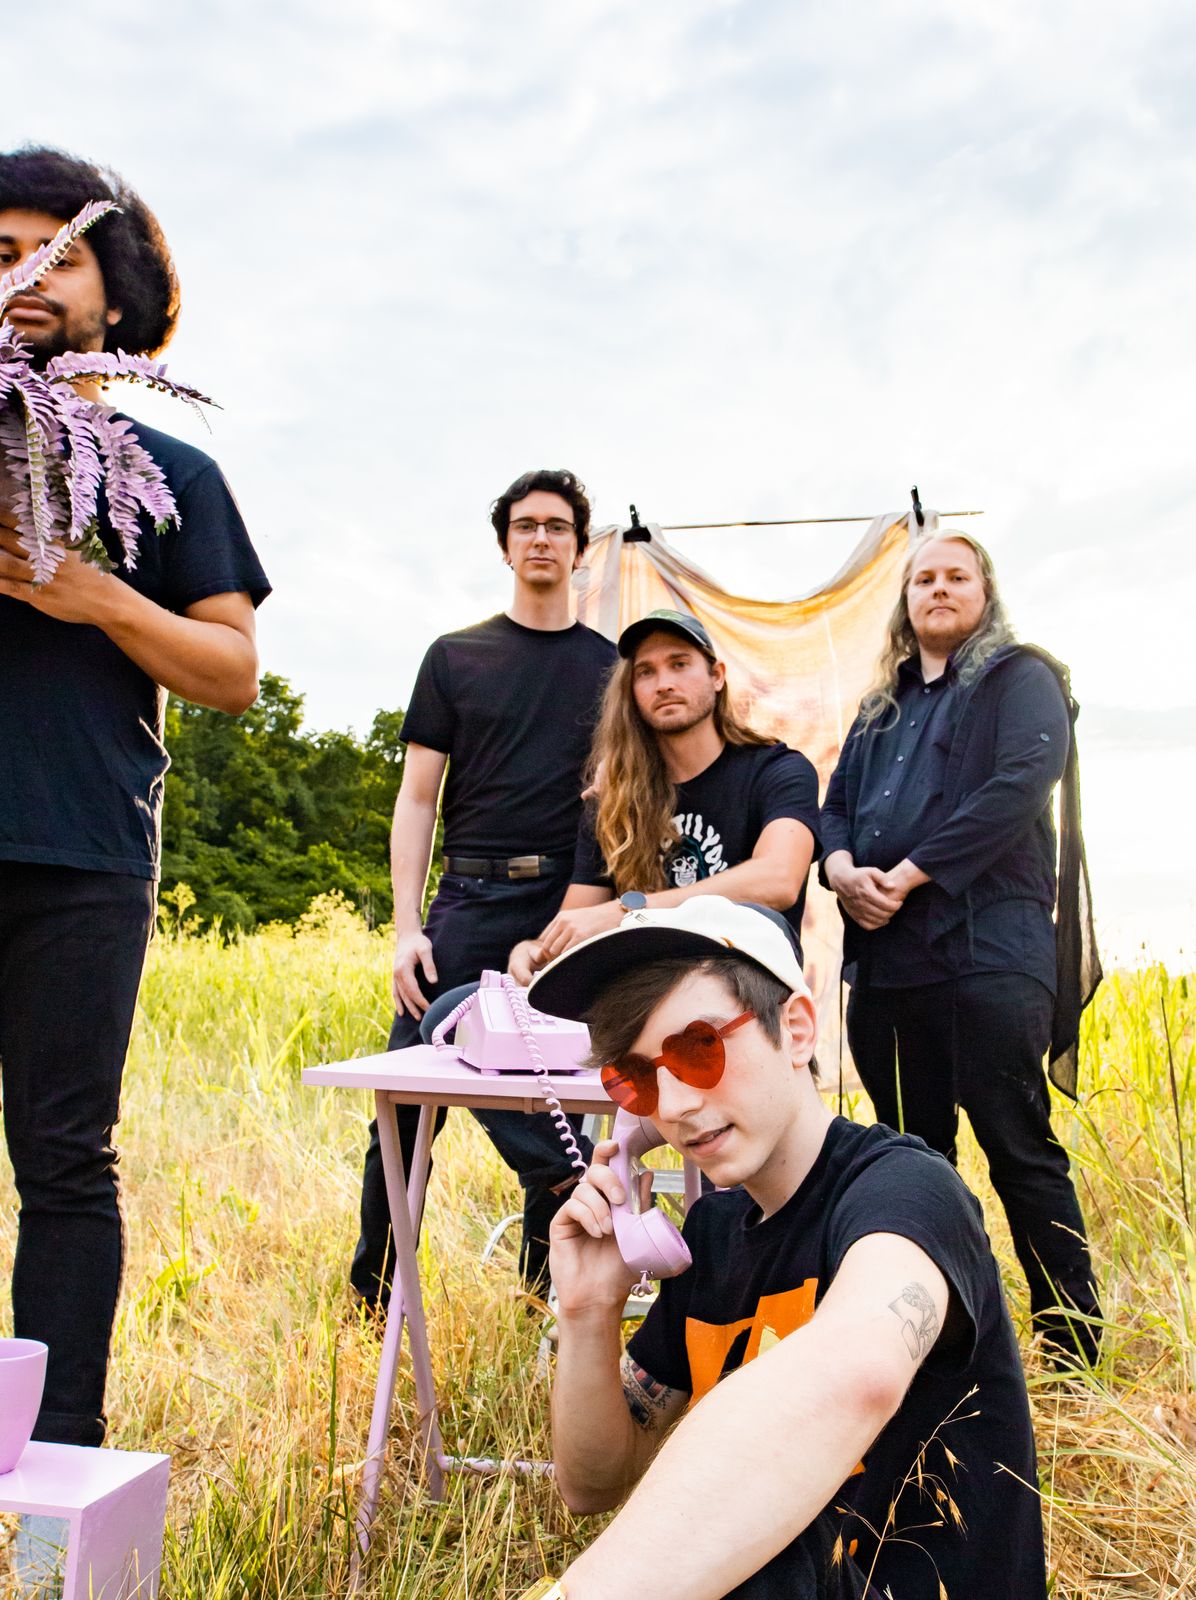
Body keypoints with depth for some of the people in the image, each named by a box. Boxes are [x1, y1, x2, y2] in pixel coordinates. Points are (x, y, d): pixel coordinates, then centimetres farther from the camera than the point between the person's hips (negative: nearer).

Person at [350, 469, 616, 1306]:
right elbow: (417, 799, 6)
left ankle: (546, 1298, 20)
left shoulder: (611, 667, 12)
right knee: (409, 1103, -4)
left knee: (557, 1105, 4)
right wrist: (407, 926, -3)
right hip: (470, 900, 0)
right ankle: (372, 1299, 12)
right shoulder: (456, 657, 10)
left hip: (574, 909, 1)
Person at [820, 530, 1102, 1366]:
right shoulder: (882, 707, 24)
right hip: (885, 954, 6)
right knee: (915, 1149, 12)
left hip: (987, 946, -6)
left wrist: (905, 876, -15)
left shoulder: (1019, 679, 5)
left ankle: (1074, 1349, 5)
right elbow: (838, 804, 18)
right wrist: (843, 868, -6)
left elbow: (1020, 785, -12)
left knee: (1019, 1149, -6)